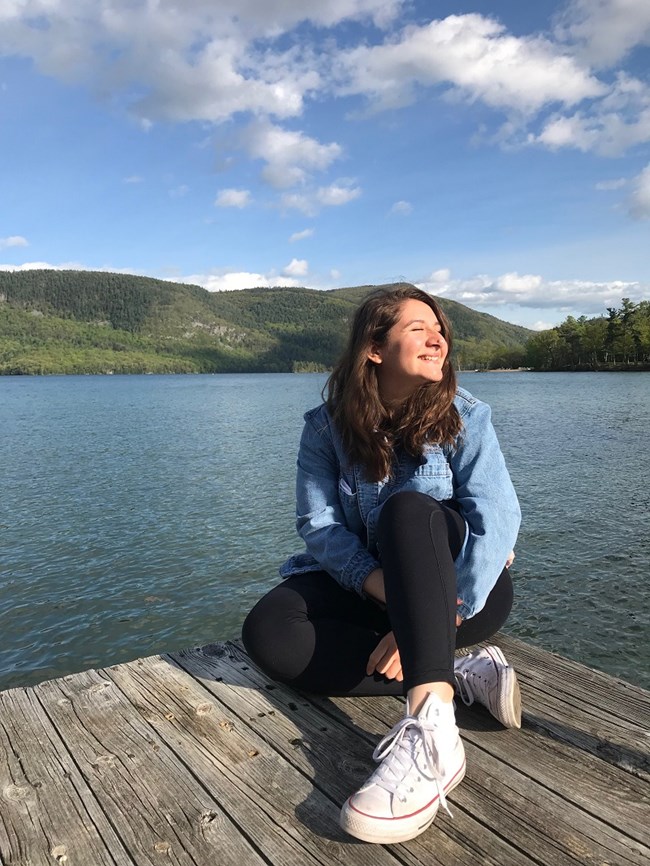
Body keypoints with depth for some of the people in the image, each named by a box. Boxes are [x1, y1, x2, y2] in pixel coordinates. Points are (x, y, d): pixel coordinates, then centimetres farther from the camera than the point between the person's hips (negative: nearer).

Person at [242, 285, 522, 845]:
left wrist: (433, 620, -30)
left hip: (463, 591, -2)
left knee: (408, 508, -33)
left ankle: (433, 734, -46)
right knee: (269, 632, -24)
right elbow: (318, 522, -13)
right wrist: (384, 588, -30)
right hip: (367, 589, 3)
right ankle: (458, 676, -22)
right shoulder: (327, 426, -6)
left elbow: (497, 520, -20)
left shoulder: (464, 417, -10)